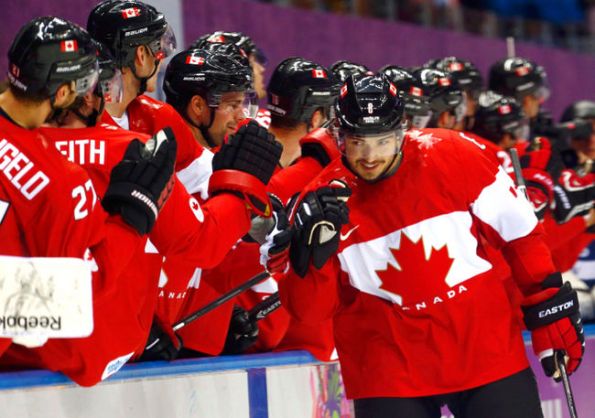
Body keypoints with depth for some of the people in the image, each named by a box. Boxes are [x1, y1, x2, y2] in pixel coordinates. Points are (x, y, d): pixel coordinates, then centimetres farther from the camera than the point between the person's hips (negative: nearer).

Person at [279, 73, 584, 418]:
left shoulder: (453, 156, -9)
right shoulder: (325, 199, -7)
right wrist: (315, 247, -24)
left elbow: (519, 231, 1)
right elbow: (308, 309, -7)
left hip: (485, 346, 1)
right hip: (390, 361, 0)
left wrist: (549, 305, 2)